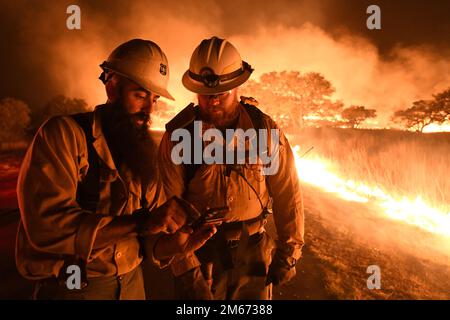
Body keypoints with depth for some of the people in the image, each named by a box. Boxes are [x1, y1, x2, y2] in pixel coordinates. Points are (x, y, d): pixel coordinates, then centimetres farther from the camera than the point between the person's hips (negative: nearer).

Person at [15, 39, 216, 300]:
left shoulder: (144, 150, 4)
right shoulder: (63, 134, -14)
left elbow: (150, 231, 4)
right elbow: (46, 225, -25)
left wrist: (169, 243, -18)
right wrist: (142, 223, -30)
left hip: (132, 281, 6)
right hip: (72, 287, -5)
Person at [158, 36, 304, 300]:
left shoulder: (265, 129, -9)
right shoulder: (178, 135, -13)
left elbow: (287, 193, -4)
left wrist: (288, 254, -1)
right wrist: (187, 270, -14)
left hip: (254, 248, 1)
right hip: (199, 249, -1)